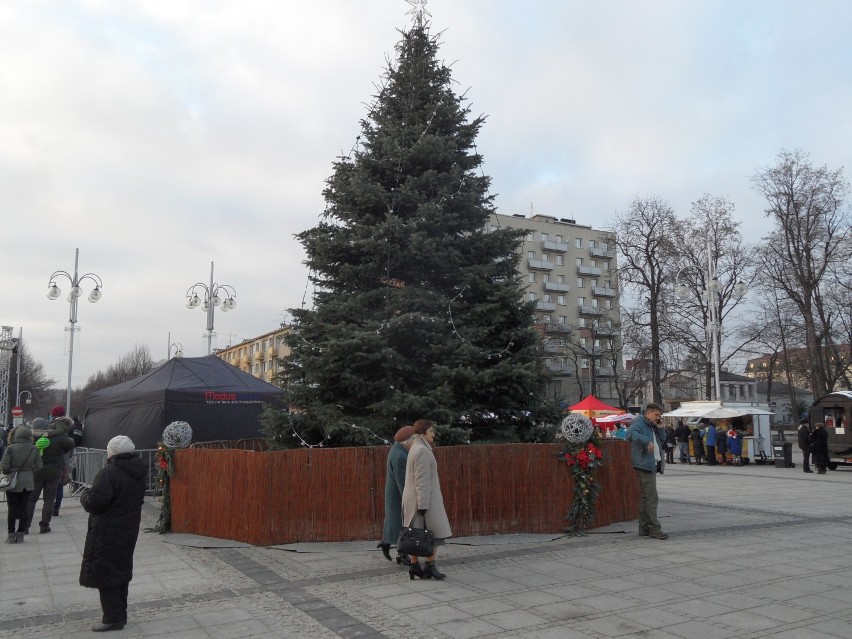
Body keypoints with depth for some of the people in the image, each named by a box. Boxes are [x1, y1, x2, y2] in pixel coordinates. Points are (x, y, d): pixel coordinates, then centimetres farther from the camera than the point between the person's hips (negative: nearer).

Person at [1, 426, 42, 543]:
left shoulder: (11, 448, -13)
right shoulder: (34, 449, -3)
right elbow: (38, 466, 0)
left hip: (13, 482, -3)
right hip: (27, 483, 3)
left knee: (12, 509, 7)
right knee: (23, 509, 10)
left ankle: (11, 536, 12)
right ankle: (20, 536, 14)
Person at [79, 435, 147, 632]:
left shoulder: (110, 473, -22)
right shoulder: (137, 472, 6)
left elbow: (94, 503, -27)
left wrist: (84, 495, -5)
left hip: (107, 533, -9)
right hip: (129, 530, 9)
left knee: (104, 573, 1)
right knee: (121, 571, 18)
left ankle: (113, 618, 5)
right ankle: (120, 614, 26)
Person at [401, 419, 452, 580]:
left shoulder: (416, 448, 15)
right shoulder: (422, 450, -17)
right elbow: (422, 480, -21)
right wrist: (423, 505, -22)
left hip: (413, 499, 10)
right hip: (424, 499, -10)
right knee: (435, 532, -2)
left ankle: (415, 566, 10)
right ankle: (430, 566, 1)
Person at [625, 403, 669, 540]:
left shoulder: (652, 427, 21)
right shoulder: (639, 422, -9)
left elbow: (662, 441, 22)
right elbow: (631, 433, -28)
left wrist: (659, 429, 8)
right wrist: (647, 441, -37)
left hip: (650, 465, 10)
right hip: (645, 464, -10)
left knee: (644, 497, 13)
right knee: (652, 498, -10)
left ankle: (644, 528, 19)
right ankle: (654, 530, -8)